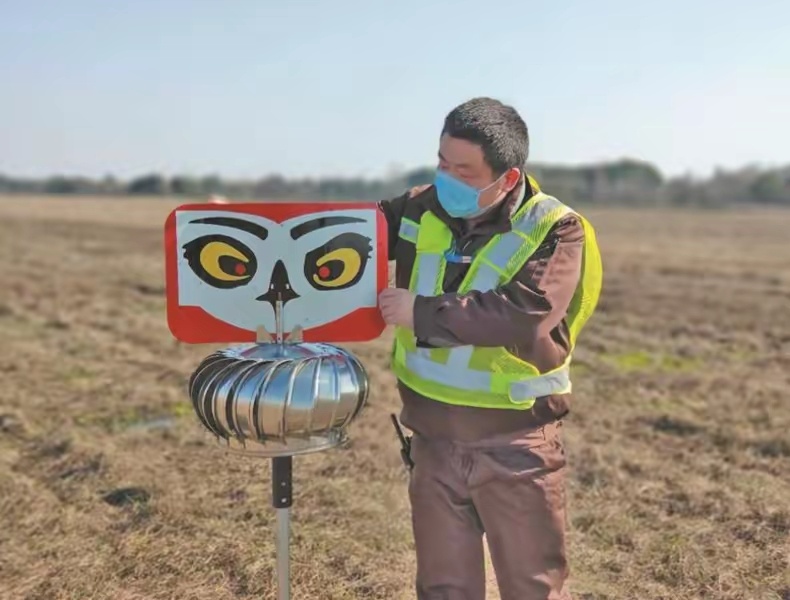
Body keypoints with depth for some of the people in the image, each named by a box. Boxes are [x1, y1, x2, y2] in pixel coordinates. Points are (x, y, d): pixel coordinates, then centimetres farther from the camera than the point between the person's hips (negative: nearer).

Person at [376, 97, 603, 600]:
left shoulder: (555, 230, -13)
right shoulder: (420, 211, 0)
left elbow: (524, 316, -29)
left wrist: (421, 313, -23)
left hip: (515, 445, -4)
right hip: (434, 442, 4)